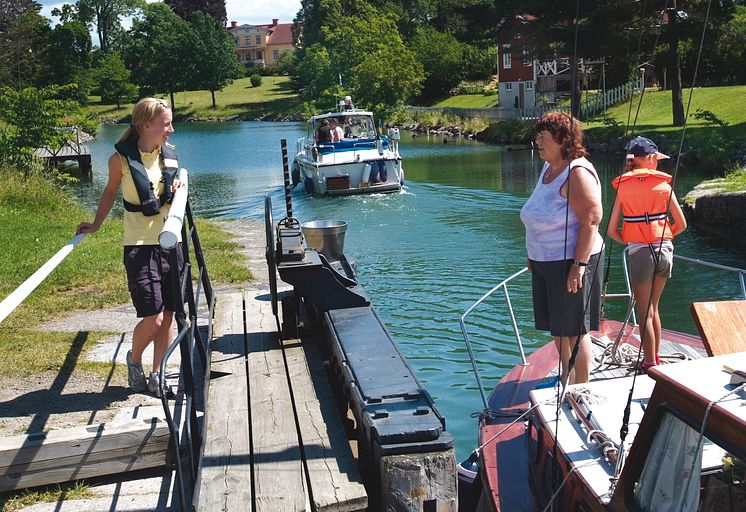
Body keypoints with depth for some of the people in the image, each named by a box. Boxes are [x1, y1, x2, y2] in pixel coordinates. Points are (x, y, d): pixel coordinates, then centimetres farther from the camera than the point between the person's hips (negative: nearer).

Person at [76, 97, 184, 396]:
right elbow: (111, 192, 10)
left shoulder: (170, 154, 4)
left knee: (168, 316, 6)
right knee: (152, 318, -8)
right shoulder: (121, 159, -7)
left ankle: (157, 376, 19)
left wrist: (177, 190, 2)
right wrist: (96, 225, 6)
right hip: (140, 245, -4)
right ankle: (134, 360, 22)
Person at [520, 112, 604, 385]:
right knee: (557, 327, 19)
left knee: (573, 330, 0)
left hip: (571, 261, -9)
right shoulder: (548, 168, 11)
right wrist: (534, 255, 21)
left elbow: (591, 221, -24)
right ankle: (565, 381, 35)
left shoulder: (577, 172, -18)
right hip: (545, 261, 9)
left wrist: (579, 265, -27)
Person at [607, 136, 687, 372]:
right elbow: (681, 224, 5)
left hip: (640, 252, -2)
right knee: (653, 308, 18)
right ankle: (655, 357, 27)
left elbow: (612, 230, -3)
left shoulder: (623, 187, 0)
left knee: (645, 311, 7)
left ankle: (650, 364, 11)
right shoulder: (663, 183, 2)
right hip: (665, 249, 3)